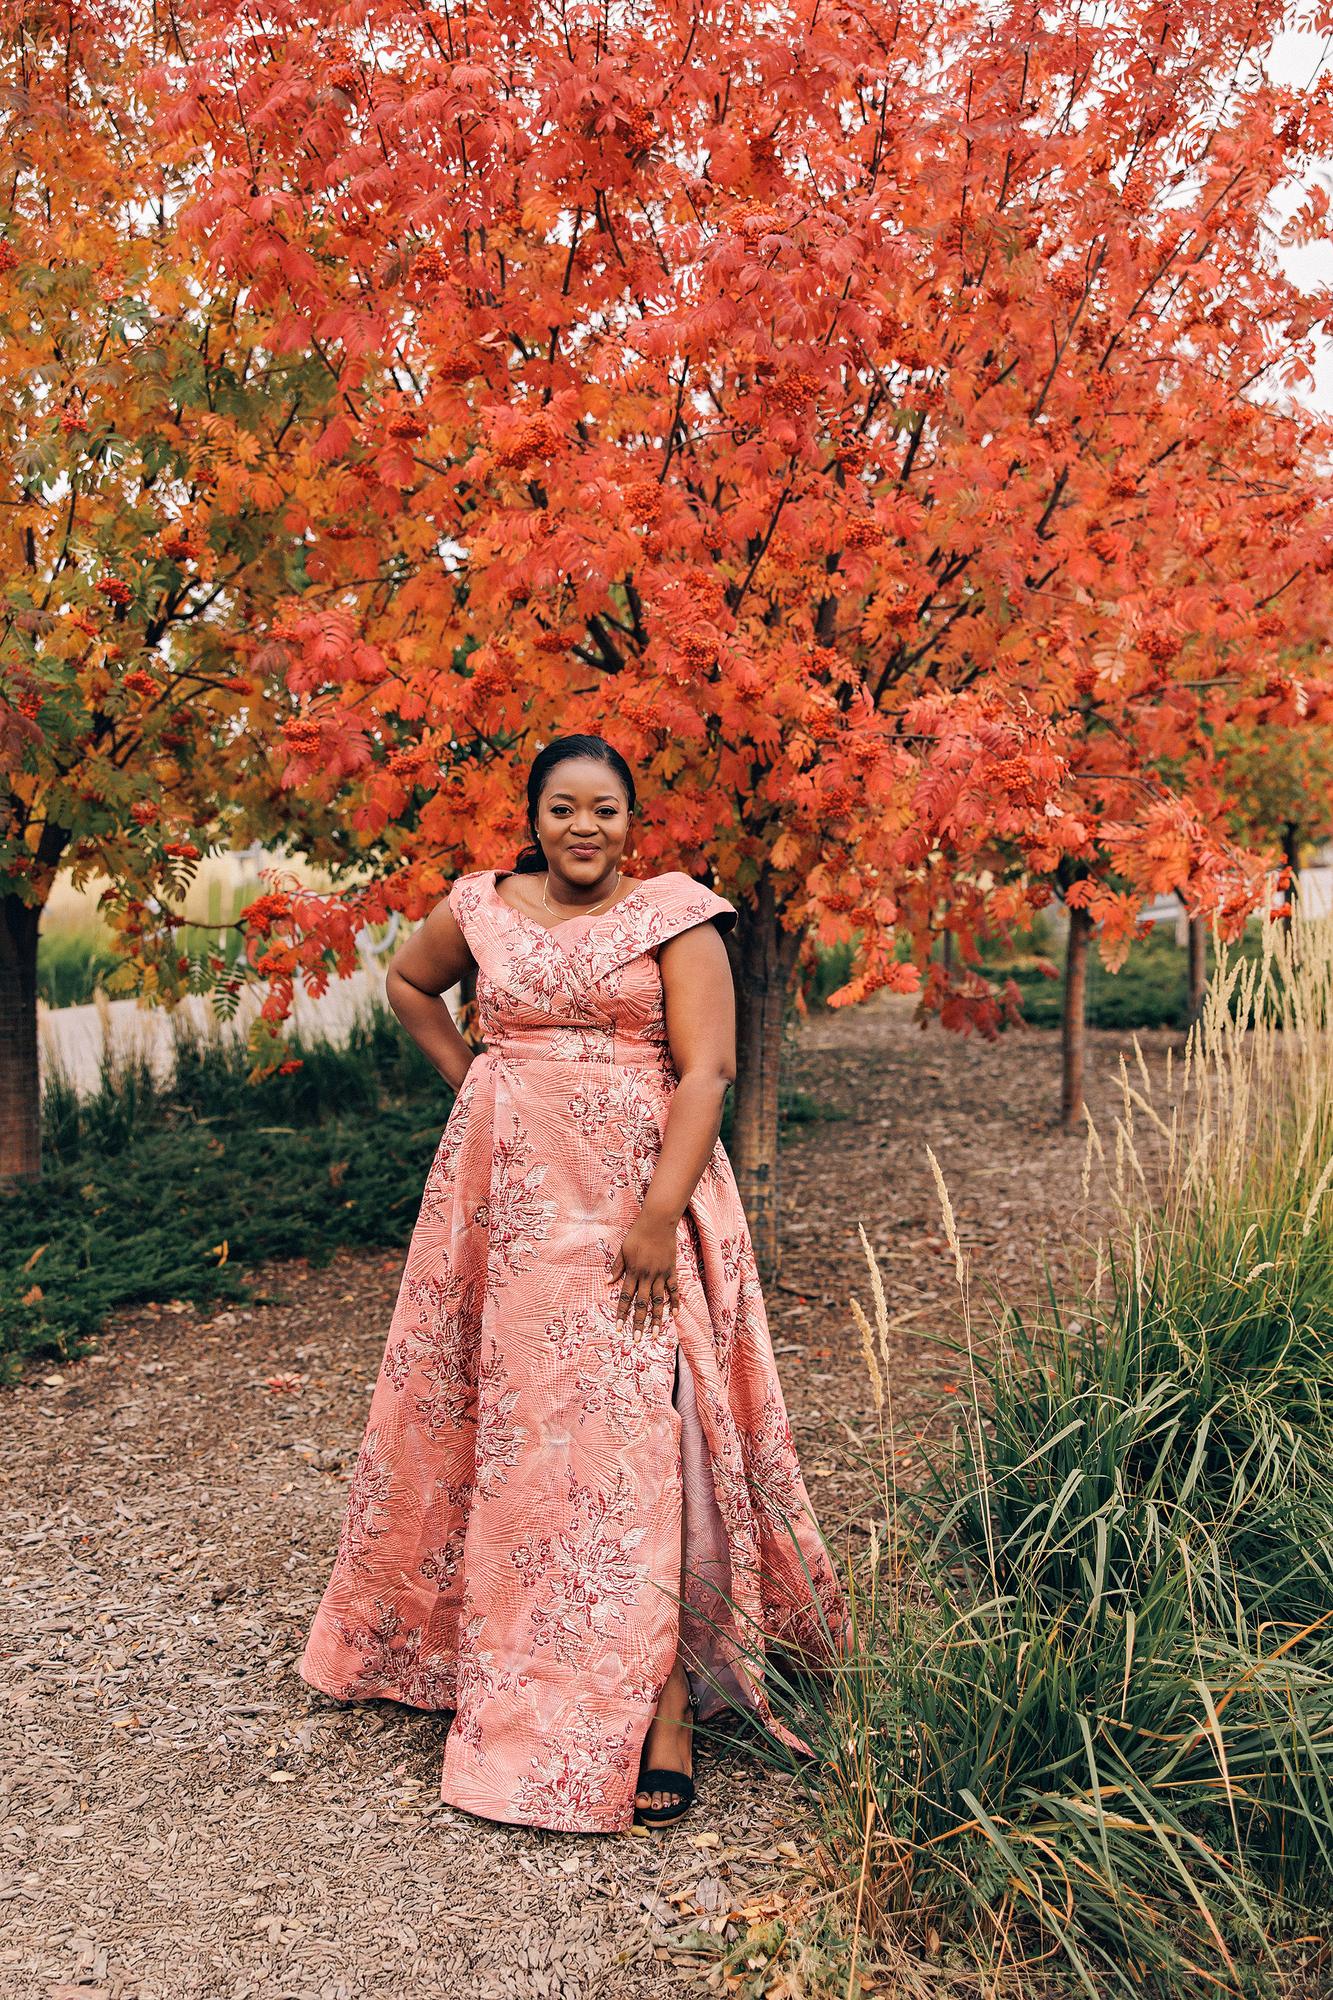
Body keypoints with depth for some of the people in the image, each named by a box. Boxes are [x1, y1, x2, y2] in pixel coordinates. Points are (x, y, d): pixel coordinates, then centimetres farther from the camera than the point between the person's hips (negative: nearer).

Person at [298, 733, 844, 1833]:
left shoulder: (674, 914, -4)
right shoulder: (482, 907, 7)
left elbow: (707, 1069, -11)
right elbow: (409, 981, 26)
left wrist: (659, 1214, -20)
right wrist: (468, 1076, 13)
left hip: (634, 1199, -4)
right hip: (504, 1198, 4)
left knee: (634, 1426, -7)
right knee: (502, 1419, 12)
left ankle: (661, 1703, 1)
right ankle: (482, 1651, 33)